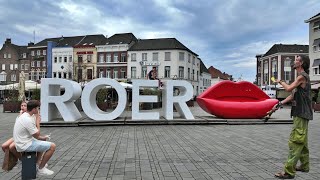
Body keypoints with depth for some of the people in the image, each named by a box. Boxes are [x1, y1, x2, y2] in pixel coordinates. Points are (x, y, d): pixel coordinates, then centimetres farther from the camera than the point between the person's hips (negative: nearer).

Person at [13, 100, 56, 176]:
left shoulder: (23, 116, 6)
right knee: (52, 146, -13)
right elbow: (36, 135, -18)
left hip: (22, 142, 10)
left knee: (43, 142, 32)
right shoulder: (28, 120, -26)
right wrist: (38, 122, -9)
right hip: (25, 145, -10)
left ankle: (36, 164, 34)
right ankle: (41, 169, 0)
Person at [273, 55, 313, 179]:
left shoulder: (302, 76, -13)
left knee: (295, 141, -12)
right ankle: (304, 166, 29)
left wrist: (280, 81, -2)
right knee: (302, 141, 17)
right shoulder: (301, 76, 18)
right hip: (300, 113, 10)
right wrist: (279, 104, 13)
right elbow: (293, 95, 18)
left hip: (301, 114, -10)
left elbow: (288, 88, -23)